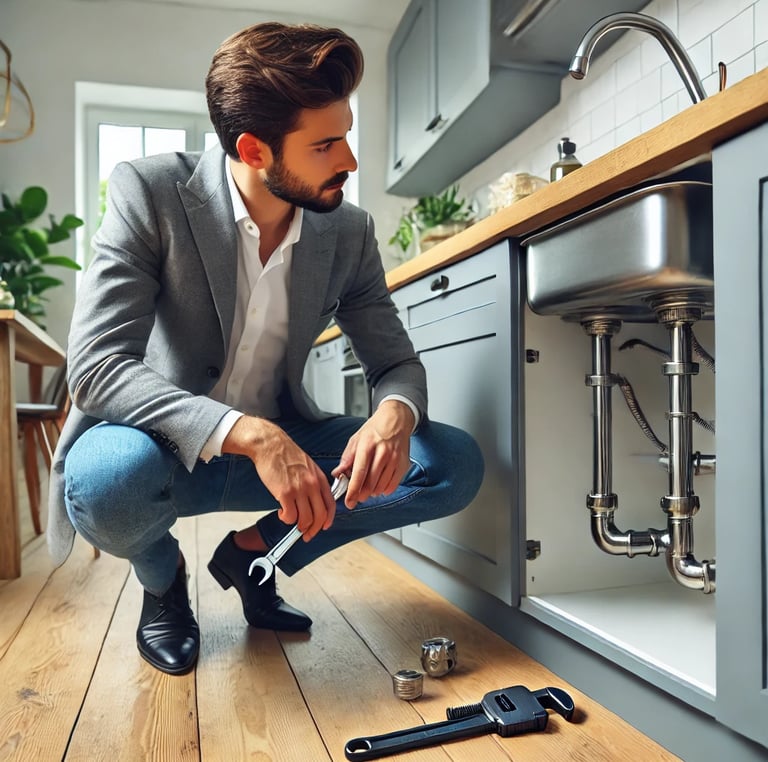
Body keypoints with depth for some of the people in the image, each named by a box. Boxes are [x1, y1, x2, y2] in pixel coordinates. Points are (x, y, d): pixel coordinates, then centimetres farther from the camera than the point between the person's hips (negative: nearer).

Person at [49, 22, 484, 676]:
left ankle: (254, 550, 6)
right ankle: (162, 575, 2)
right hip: (167, 446, -3)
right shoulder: (149, 192, -16)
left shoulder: (350, 232, -5)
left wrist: (394, 415, -25)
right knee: (111, 476, -39)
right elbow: (96, 366, -24)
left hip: (279, 443, 4)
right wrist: (248, 435, -38)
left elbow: (396, 360, 1)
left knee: (456, 465, -12)